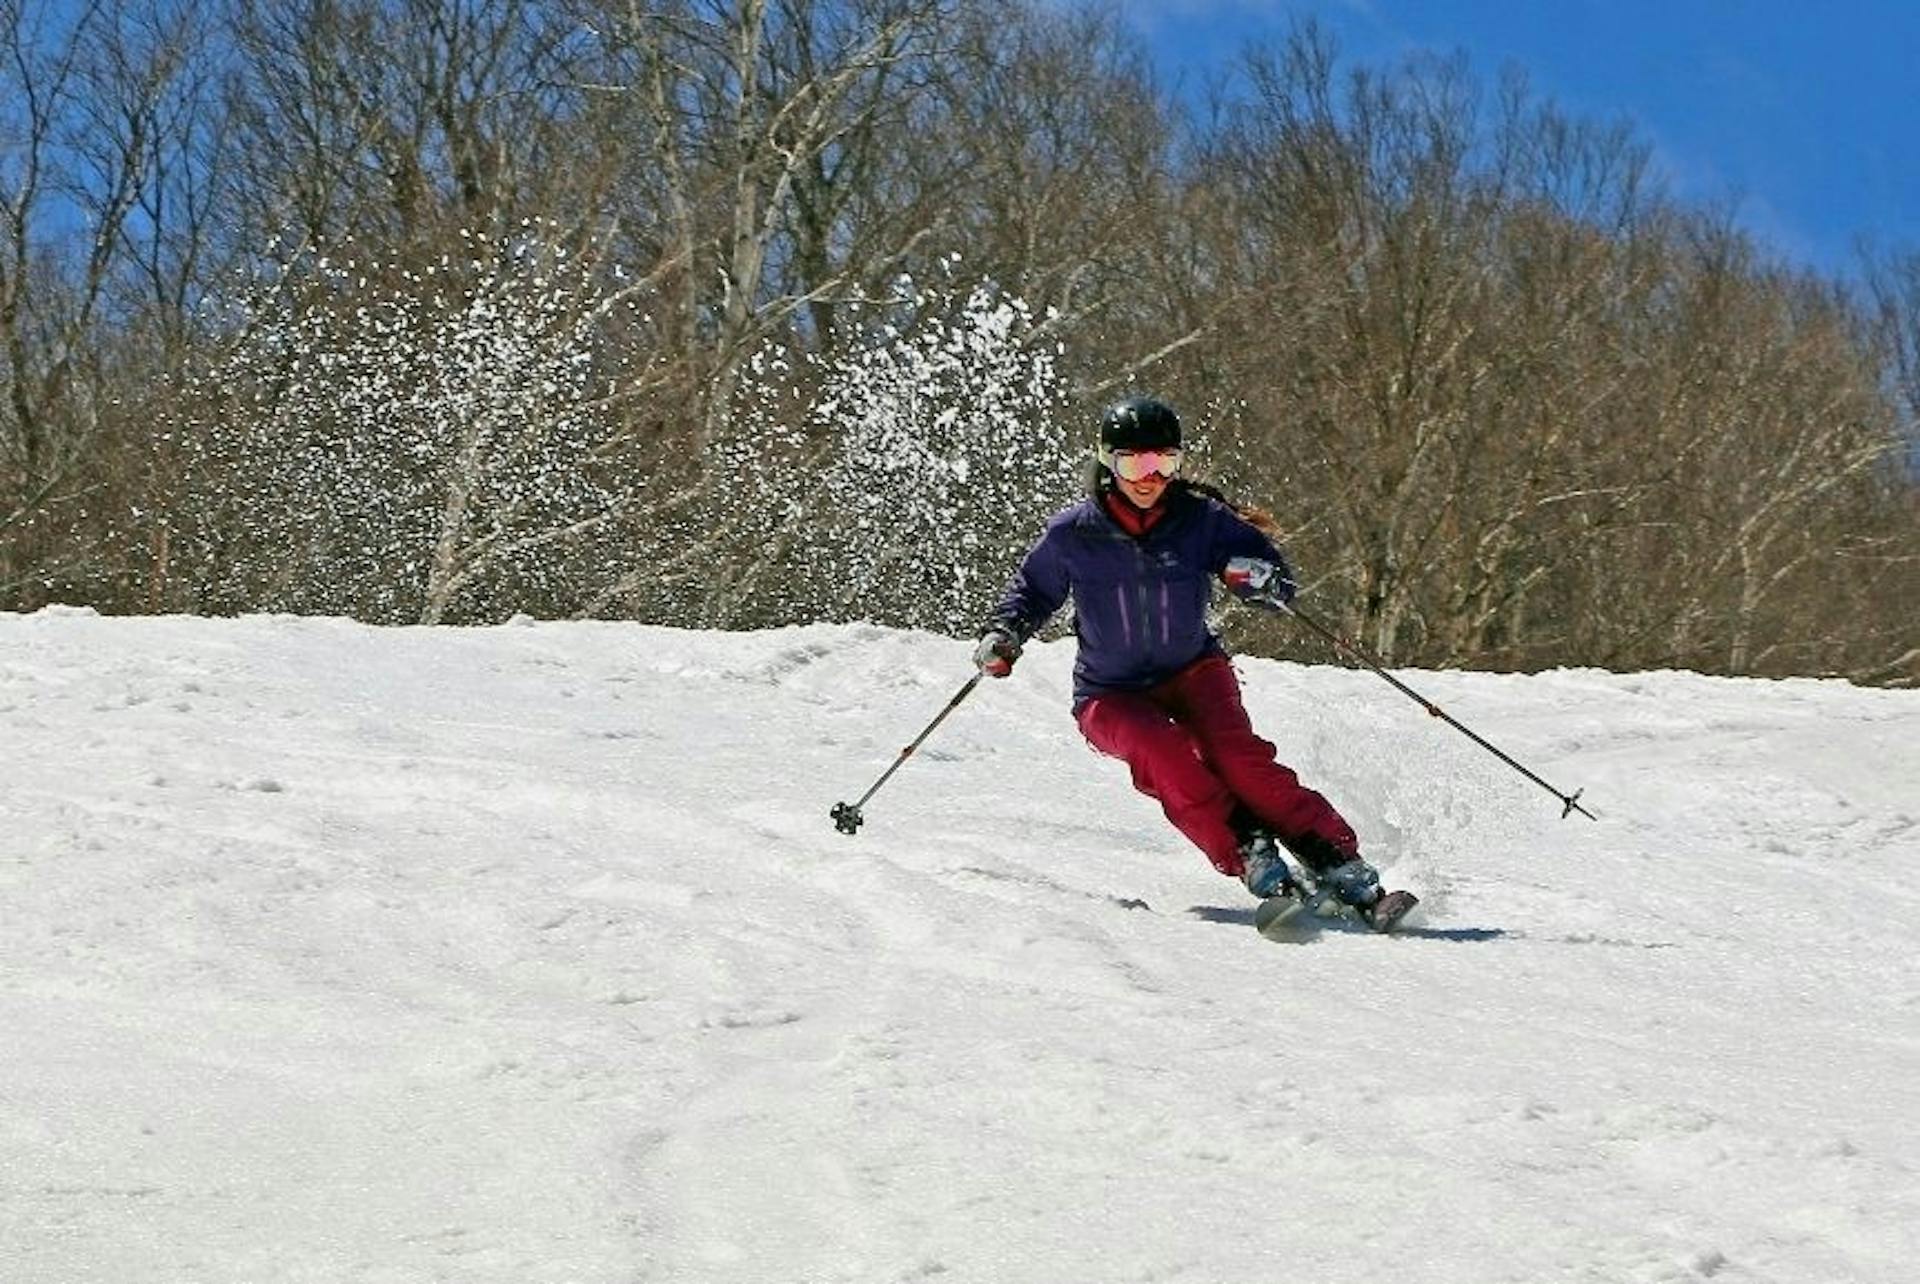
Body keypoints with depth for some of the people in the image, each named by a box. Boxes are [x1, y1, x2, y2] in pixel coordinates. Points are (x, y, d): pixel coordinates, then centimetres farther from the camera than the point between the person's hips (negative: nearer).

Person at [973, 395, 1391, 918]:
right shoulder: (1072, 534, -9)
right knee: (1161, 749, -33)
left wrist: (1260, 576, -28)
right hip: (1111, 695, 0)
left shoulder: (1202, 519, -9)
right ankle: (1248, 856, -34)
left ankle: (1333, 856, -29)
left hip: (1193, 671, 0)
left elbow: (1278, 581, -5)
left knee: (1234, 751, -28)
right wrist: (1004, 635, -9)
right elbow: (1032, 589, 10)